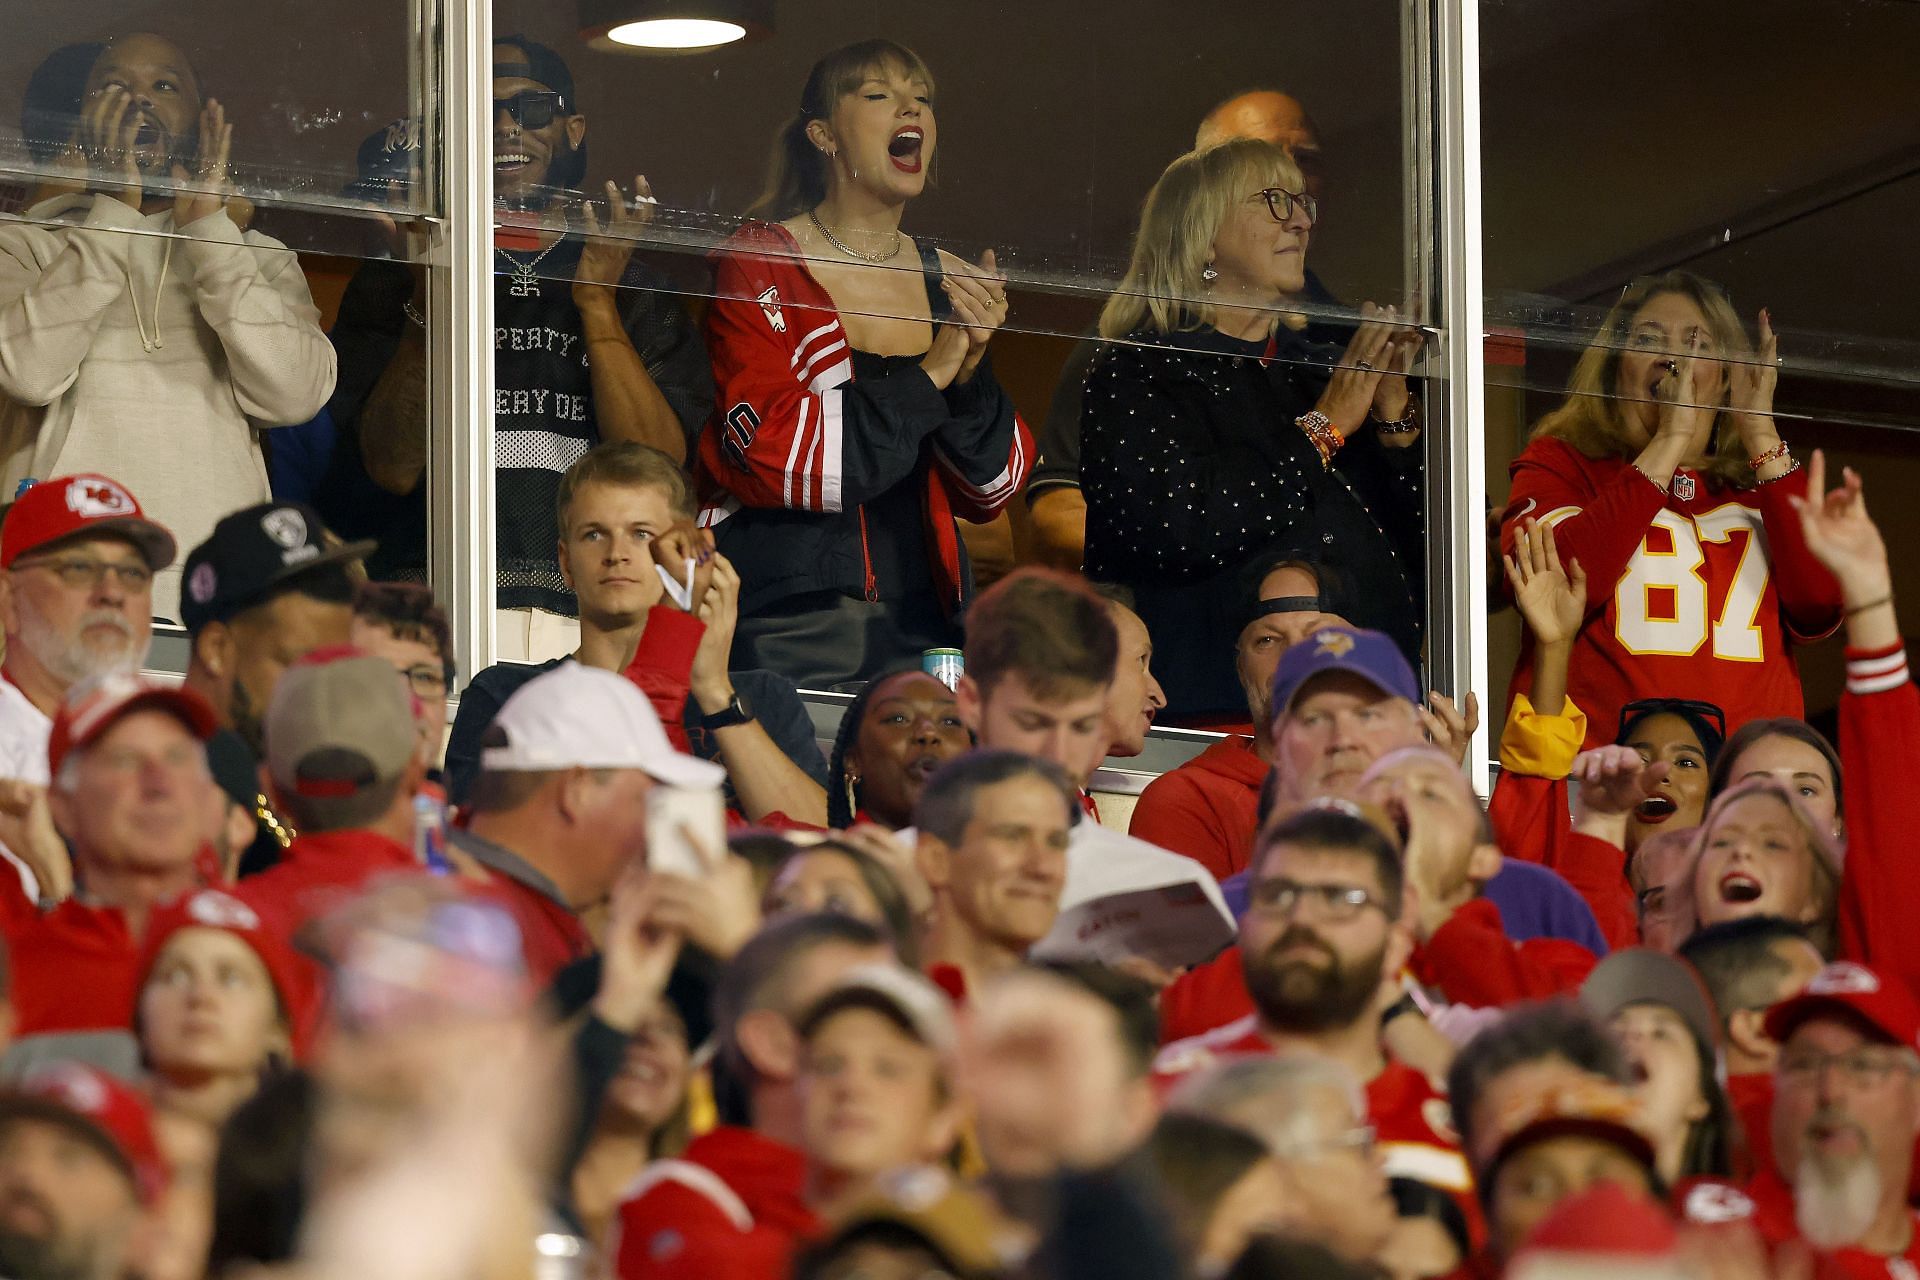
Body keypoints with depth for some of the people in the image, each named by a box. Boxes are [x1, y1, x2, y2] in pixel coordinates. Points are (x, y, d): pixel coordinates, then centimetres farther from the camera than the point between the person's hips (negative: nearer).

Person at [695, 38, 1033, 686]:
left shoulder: (954, 285, 12)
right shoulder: (757, 267, -1)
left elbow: (989, 492, 8)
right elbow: (768, 455, -15)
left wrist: (971, 371, -9)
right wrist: (927, 379, -12)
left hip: (924, 621, 4)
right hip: (785, 627, -4)